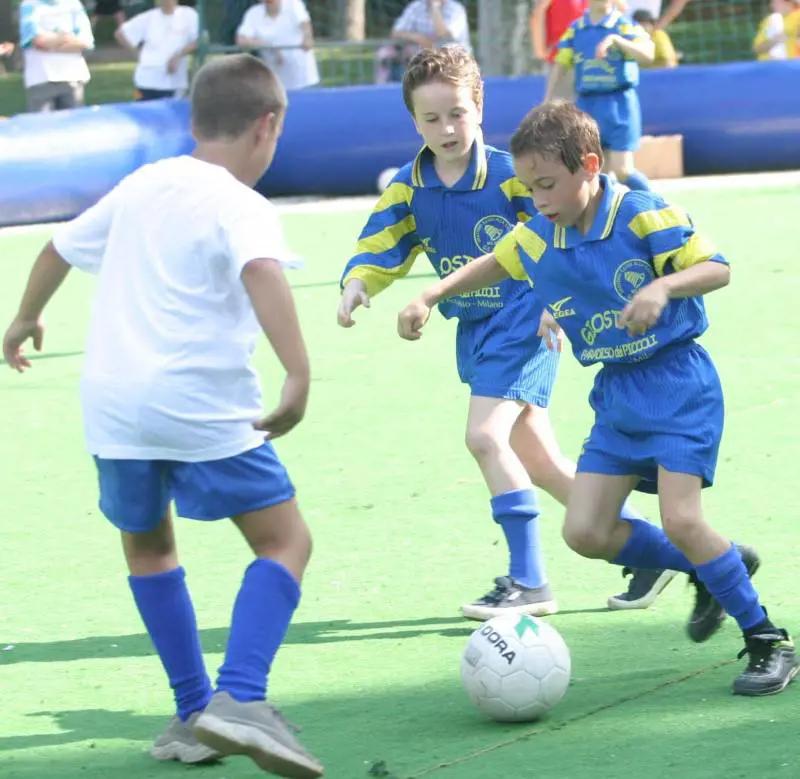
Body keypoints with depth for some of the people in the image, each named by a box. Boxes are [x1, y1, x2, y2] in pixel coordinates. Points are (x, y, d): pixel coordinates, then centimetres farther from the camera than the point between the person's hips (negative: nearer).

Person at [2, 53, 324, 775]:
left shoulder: (139, 187, 16)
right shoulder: (241, 208, -5)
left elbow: (60, 247, 31)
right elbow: (263, 274, -27)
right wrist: (299, 377, -33)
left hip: (111, 400, 6)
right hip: (202, 406, -6)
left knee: (147, 545, 24)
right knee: (285, 540, 0)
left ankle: (194, 714, 23)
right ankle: (239, 698, -18)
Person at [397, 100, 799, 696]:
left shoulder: (644, 216, -17)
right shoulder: (538, 239, 2)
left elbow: (717, 267, -18)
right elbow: (493, 265, 22)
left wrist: (663, 287, -36)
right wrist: (431, 297, 11)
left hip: (678, 384, -7)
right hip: (617, 394, 7)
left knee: (680, 518, -21)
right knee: (586, 531, -2)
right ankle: (720, 566, 19)